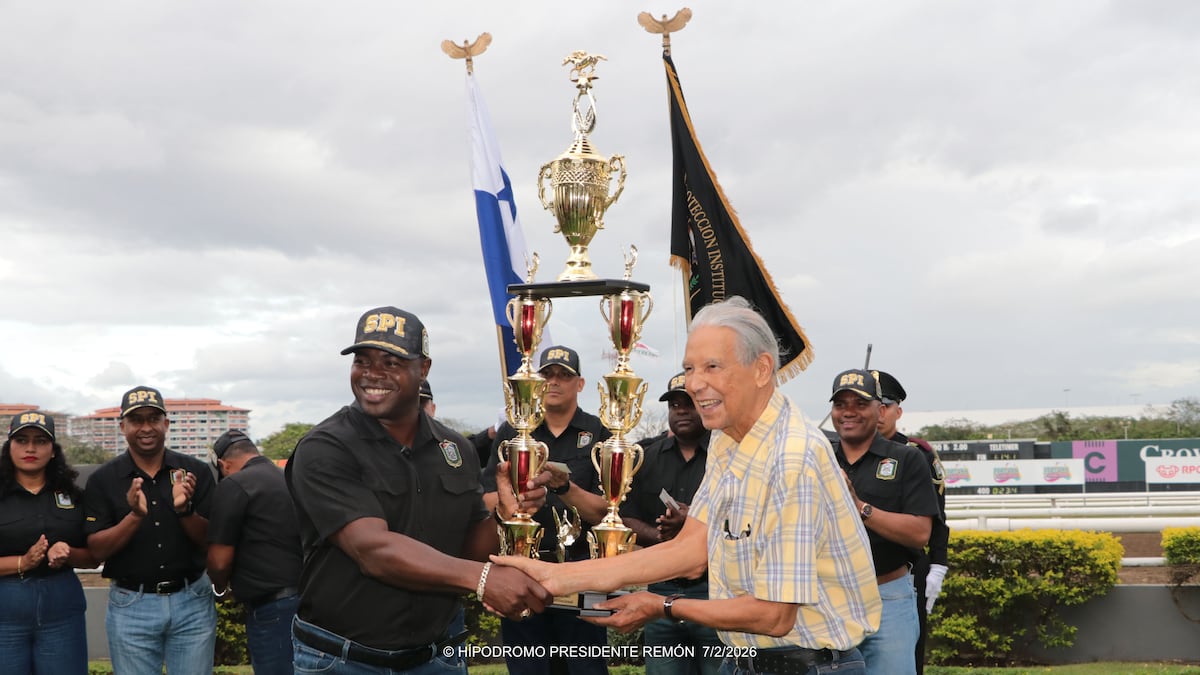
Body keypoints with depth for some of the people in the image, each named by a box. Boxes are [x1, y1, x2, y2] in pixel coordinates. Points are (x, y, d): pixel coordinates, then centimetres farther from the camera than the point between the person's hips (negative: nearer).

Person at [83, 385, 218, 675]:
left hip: (193, 600, 1)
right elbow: (97, 550, -5)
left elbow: (211, 541, -1)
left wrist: (185, 509, -20)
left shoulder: (195, 471, 1)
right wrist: (135, 516, -22)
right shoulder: (103, 480, 0)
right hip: (130, 605, -1)